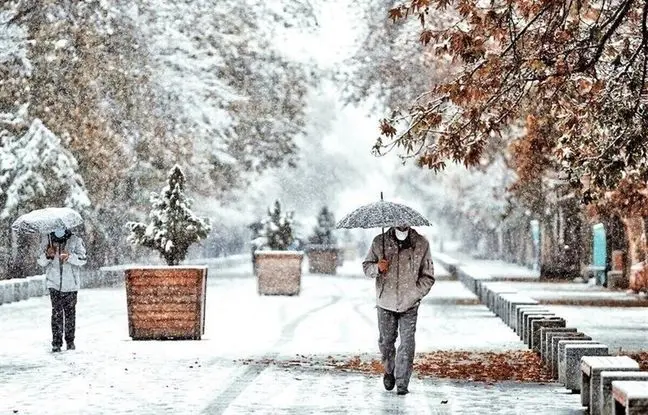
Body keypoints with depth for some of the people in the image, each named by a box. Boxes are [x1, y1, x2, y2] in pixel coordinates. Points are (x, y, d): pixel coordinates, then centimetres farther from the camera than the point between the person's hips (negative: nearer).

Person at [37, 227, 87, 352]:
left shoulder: (75, 241, 0)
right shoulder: (47, 241, 4)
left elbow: (82, 259, -6)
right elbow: (41, 262, 6)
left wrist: (69, 256, -25)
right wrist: (47, 255, -17)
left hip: (70, 284, 0)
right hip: (54, 283, 0)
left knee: (70, 312, 6)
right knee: (56, 313, -5)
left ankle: (70, 341, 16)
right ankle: (56, 343, -4)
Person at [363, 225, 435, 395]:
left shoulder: (421, 244, -3)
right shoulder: (379, 242, -1)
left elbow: (428, 276, 3)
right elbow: (366, 266, 8)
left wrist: (414, 295, -9)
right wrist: (377, 268, -15)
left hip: (409, 304, -1)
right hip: (385, 303, 1)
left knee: (407, 343, -6)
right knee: (385, 341, 11)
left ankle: (402, 383, 2)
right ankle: (389, 371, 37)